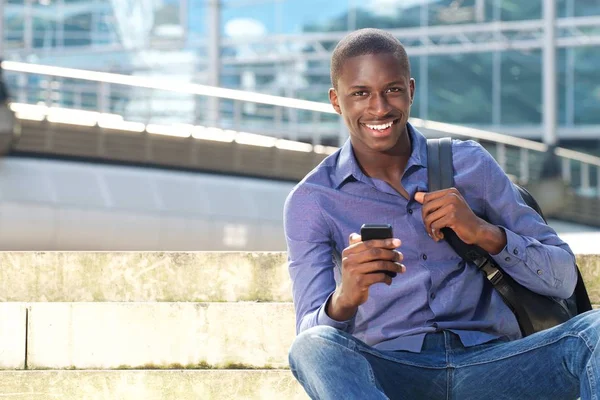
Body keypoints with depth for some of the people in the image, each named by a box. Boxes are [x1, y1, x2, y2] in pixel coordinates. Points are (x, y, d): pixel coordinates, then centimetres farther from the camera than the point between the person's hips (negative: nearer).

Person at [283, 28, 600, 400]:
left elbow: (562, 278, 9)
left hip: (486, 362, 2)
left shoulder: (469, 164, 10)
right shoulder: (312, 201, 6)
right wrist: (343, 300, -29)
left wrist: (484, 233, -10)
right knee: (312, 349, -34)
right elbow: (311, 335, -5)